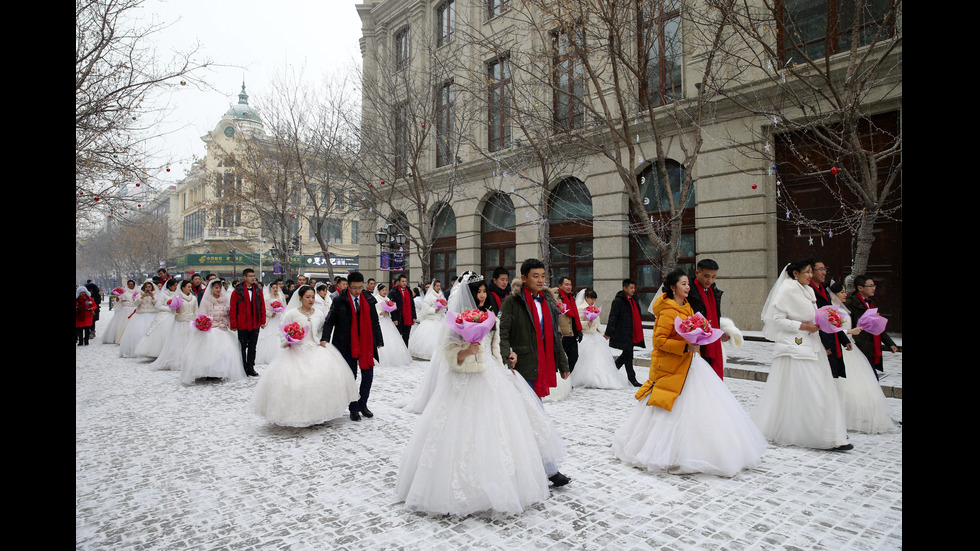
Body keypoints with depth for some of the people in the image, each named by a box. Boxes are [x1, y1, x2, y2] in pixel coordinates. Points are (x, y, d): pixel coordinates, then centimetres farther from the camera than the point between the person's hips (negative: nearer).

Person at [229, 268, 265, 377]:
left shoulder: (258, 291, 5)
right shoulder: (237, 291, -6)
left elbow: (262, 306, 9)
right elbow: (233, 309, -5)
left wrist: (263, 321, 5)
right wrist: (233, 324, -8)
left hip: (255, 324, 3)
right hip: (242, 324, -3)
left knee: (252, 347, 10)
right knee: (243, 347, 8)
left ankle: (251, 368, 19)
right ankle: (243, 369, 18)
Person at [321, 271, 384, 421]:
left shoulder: (369, 300, 5)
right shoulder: (339, 301, -4)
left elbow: (375, 322, 10)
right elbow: (329, 321, -4)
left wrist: (379, 341, 10)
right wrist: (325, 339, -17)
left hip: (366, 344, 3)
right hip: (347, 345, -3)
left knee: (368, 375, 8)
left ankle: (362, 405, 26)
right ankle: (353, 409, 19)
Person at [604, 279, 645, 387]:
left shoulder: (633, 299, 15)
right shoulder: (618, 301, -11)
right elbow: (613, 317, -14)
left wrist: (638, 332, 25)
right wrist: (608, 333, -16)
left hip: (631, 334, 9)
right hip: (623, 333, -9)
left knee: (626, 354, 13)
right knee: (628, 355, -3)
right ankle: (632, 378, 6)